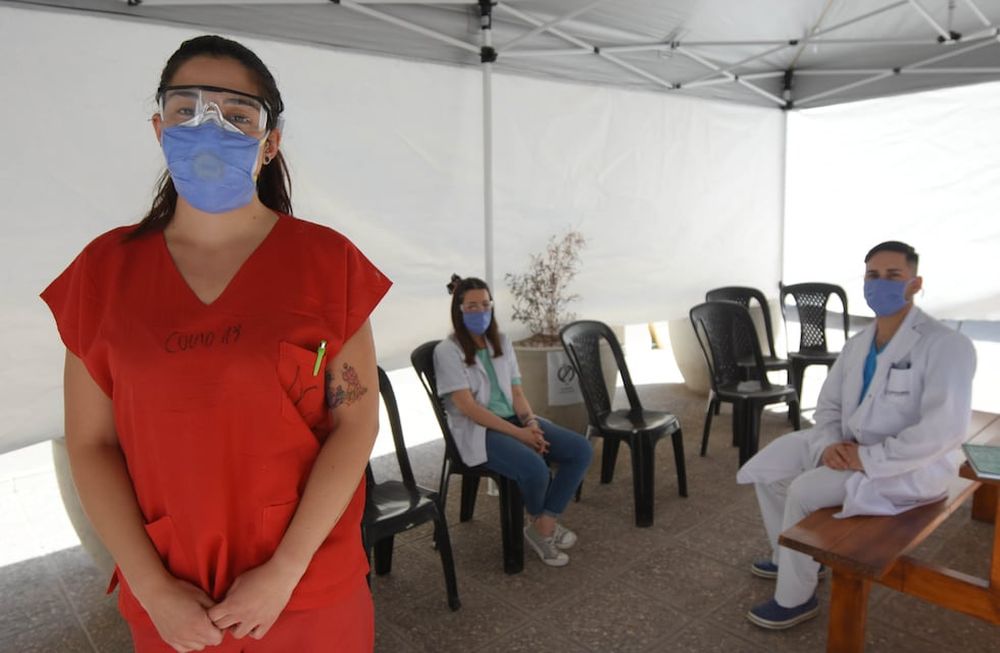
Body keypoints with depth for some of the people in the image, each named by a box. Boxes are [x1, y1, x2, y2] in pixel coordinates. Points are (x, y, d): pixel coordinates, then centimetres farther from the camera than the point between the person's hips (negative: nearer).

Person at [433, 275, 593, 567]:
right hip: (476, 431, -7)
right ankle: (539, 521, 4)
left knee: (581, 449, -12)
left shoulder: (501, 342, 10)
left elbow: (516, 392, 9)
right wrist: (518, 433, -21)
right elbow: (467, 406, -17)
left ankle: (543, 526, -6)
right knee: (535, 467, -32)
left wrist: (530, 423, -13)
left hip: (513, 419, 7)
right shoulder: (447, 350, -10)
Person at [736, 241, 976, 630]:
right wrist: (829, 445, -12)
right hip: (849, 447, 8)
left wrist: (868, 459, -27)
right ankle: (791, 558, 24)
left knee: (805, 490, -23)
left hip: (912, 465, -8)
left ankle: (796, 598, -1)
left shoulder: (945, 345, -19)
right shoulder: (857, 344, 7)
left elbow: (944, 429, -29)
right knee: (766, 467, 4)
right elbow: (828, 406, 10)